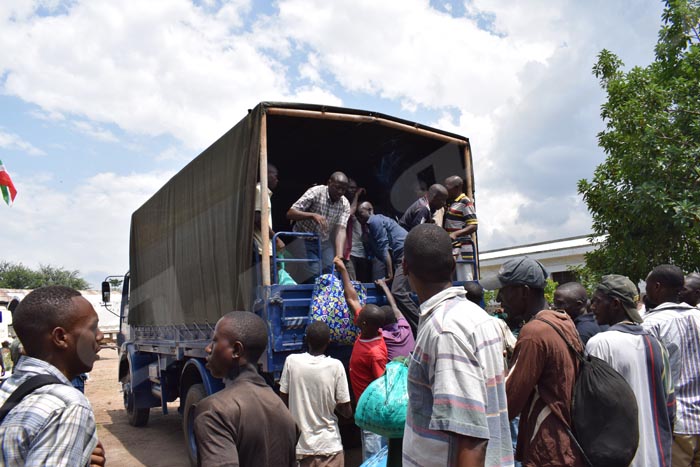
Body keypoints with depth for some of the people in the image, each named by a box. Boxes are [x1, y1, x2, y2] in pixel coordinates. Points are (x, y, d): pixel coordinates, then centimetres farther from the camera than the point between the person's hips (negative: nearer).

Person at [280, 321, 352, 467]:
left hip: (301, 444, 2)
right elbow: (347, 412, -9)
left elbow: (283, 400, 0)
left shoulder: (291, 361, -10)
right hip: (329, 445, -2)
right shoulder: (335, 366, -14)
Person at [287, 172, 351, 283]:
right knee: (314, 274, -18)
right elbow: (290, 213, -22)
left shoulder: (345, 204, -8)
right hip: (305, 241, -4)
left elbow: (341, 230, -17)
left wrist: (339, 256, -31)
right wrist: (312, 215, -39)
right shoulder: (316, 192, -19)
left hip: (324, 242, 4)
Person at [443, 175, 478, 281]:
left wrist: (456, 234, -26)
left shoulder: (465, 202, -9)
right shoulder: (450, 203, 17)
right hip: (450, 249, 9)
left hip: (461, 249, -9)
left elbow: (474, 226, -15)